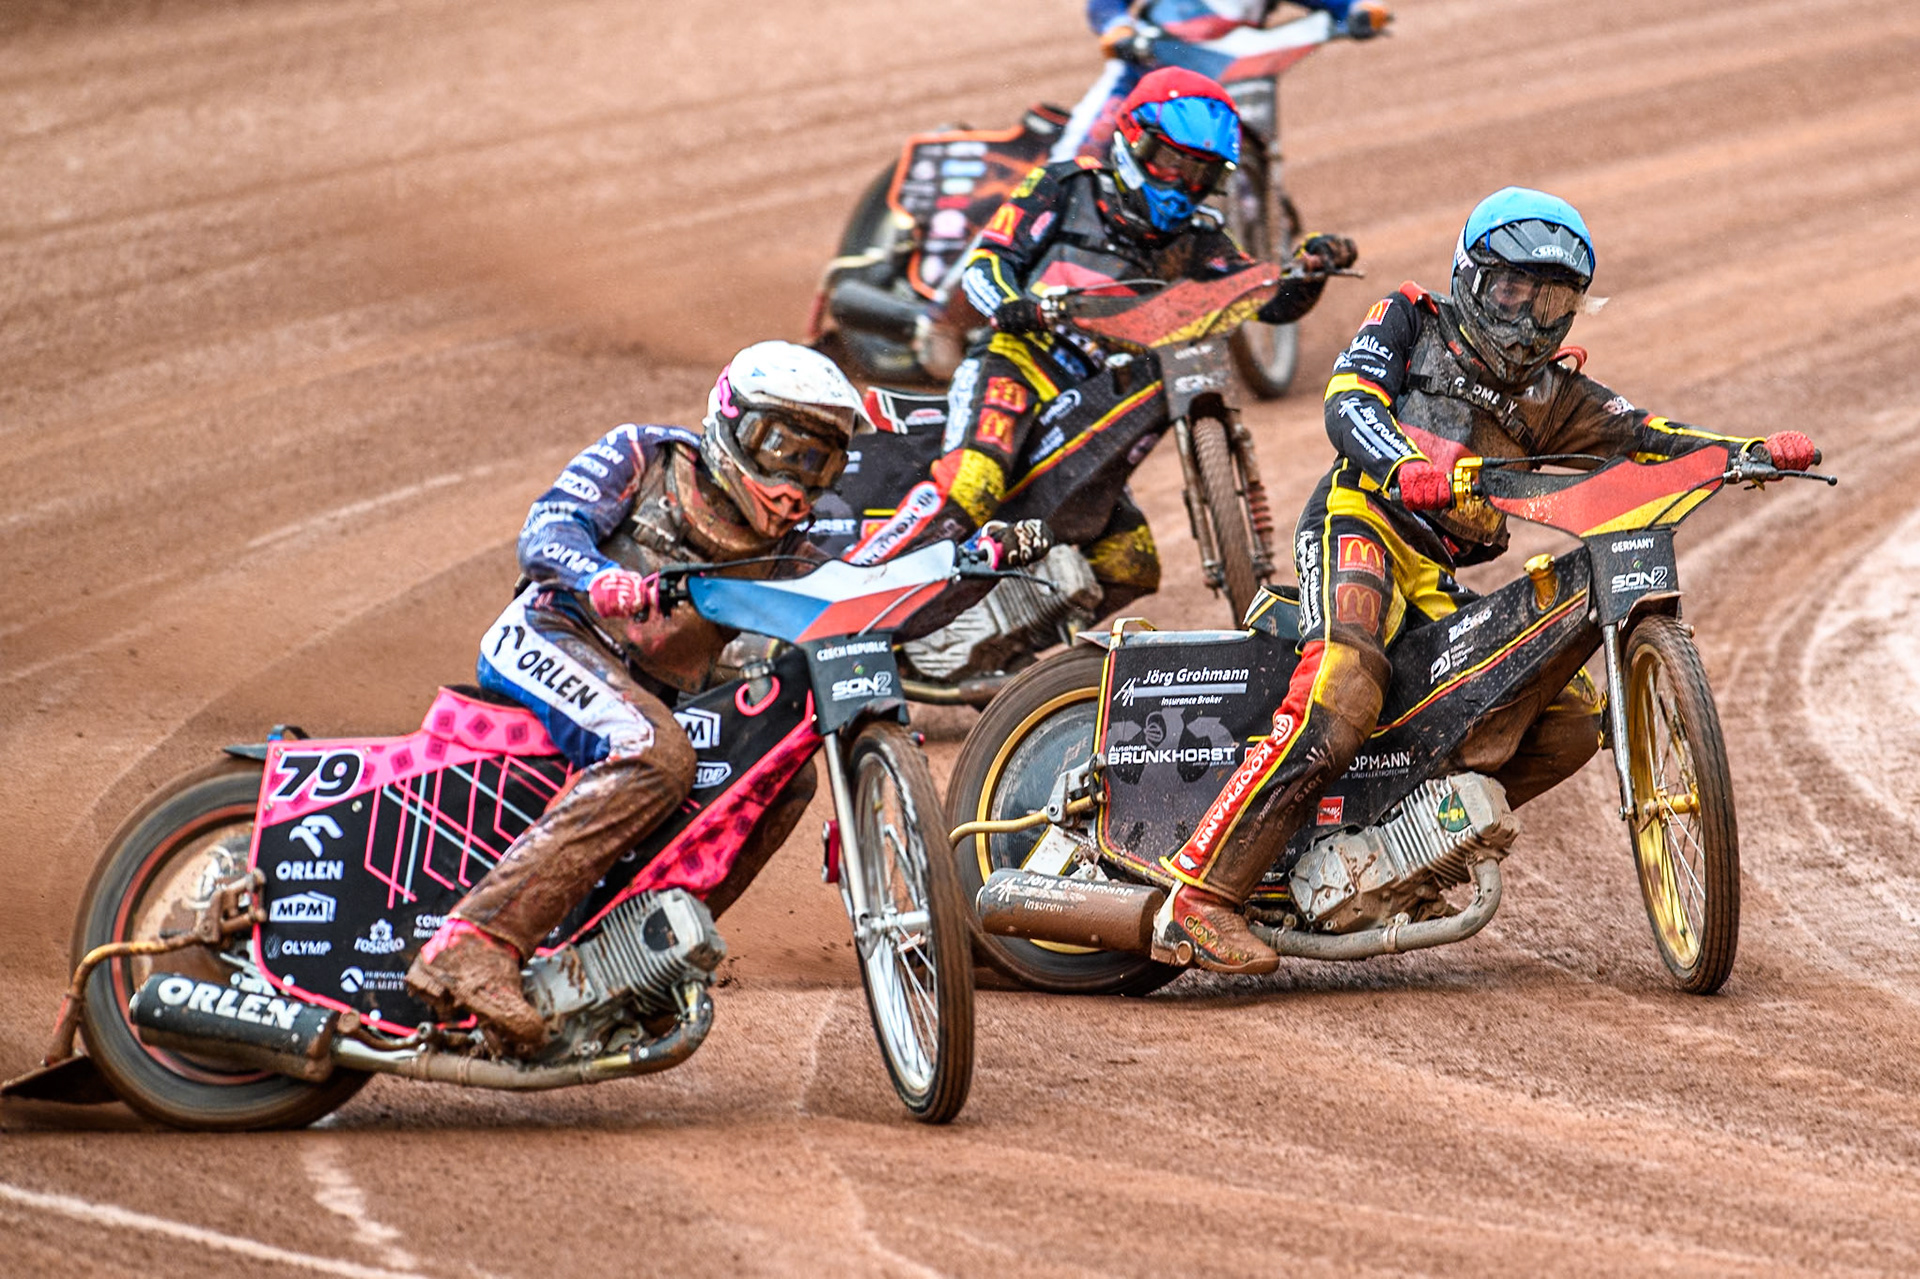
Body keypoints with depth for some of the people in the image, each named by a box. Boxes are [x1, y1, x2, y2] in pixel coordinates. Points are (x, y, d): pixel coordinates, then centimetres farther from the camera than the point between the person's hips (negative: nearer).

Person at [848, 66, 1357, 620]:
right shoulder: (1064, 189, 9)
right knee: (970, 490, -34)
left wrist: (1312, 267, -8)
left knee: (1130, 570, -1)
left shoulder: (1195, 242, 21)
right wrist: (1009, 304, -19)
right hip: (1018, 365, -6)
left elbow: (1272, 300, 13)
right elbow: (984, 261, 3)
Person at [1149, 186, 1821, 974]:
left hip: (1440, 582, 7)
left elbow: (1647, 439, 12)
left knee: (1573, 718, -1)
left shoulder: (1549, 395, 24)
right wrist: (1406, 469, -30)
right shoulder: (1409, 323, 10)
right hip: (1360, 522, -7)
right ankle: (1199, 898, -36)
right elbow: (1349, 405, -8)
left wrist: (1757, 453, -5)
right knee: (1341, 698, -31)